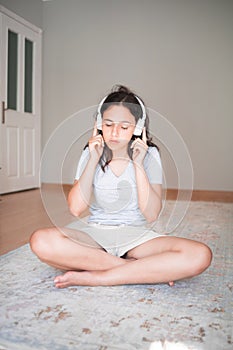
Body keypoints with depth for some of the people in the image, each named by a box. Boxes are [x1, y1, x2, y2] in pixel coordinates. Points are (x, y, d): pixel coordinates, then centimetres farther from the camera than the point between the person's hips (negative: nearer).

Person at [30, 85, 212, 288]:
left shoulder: (149, 155, -1)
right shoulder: (91, 154, 2)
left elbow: (151, 215, -11)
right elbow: (75, 210, -10)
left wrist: (138, 164, -15)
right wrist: (93, 161, -12)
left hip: (137, 235, -1)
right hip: (95, 233, 1)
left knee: (200, 256, -28)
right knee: (41, 241, -30)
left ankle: (95, 277, -22)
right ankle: (144, 269, -20)